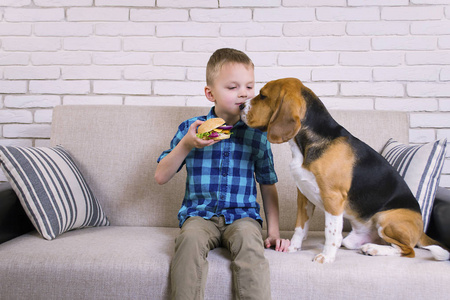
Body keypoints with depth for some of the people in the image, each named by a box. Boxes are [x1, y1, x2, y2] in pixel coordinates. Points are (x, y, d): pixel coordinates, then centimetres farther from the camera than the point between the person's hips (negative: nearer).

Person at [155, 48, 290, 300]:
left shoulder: (257, 135, 7)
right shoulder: (191, 128, 5)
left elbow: (268, 185, 14)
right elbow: (161, 177, 4)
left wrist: (274, 232, 6)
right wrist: (186, 145, -11)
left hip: (242, 215, 0)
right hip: (199, 214, 0)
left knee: (248, 238, -33)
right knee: (191, 237, -33)